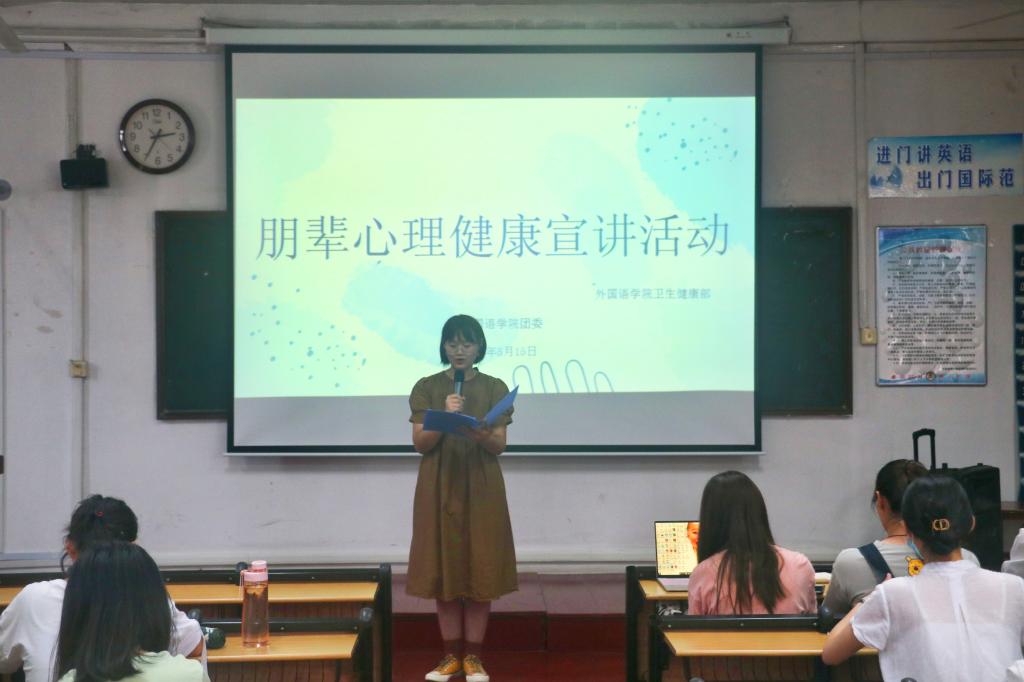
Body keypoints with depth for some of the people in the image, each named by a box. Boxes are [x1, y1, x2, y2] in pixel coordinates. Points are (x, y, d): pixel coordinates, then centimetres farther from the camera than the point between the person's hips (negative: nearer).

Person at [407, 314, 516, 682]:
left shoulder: (495, 388, 3)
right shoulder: (426, 387, 3)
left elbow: (499, 445, -2)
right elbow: (420, 443, -3)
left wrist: (479, 433, -23)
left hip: (481, 488, 0)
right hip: (439, 487, 0)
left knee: (480, 567, 0)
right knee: (443, 567, 3)